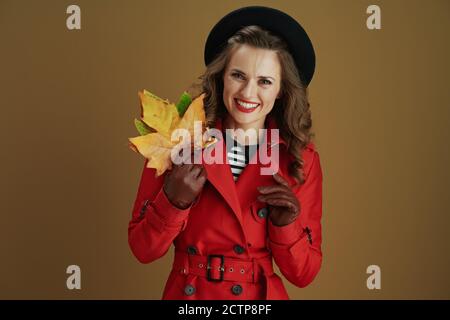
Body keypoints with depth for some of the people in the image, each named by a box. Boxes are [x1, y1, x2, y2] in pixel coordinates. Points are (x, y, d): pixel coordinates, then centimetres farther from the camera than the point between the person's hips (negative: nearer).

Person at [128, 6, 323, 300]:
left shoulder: (301, 159, -9)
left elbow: (303, 274, -5)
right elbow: (143, 249, -8)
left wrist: (285, 224, -22)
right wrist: (174, 200, -24)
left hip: (262, 294, 0)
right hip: (187, 292, 0)